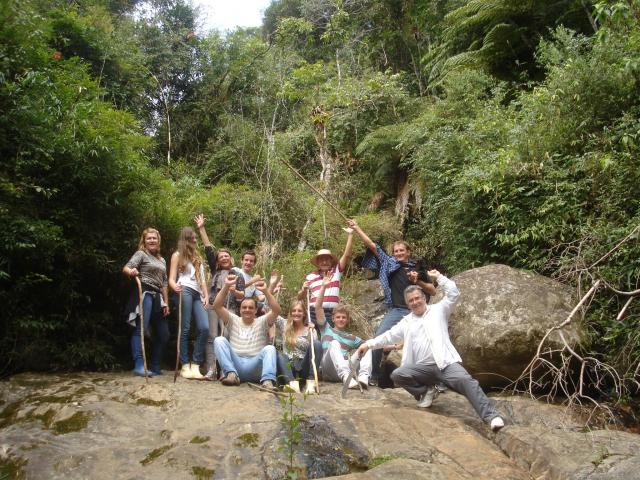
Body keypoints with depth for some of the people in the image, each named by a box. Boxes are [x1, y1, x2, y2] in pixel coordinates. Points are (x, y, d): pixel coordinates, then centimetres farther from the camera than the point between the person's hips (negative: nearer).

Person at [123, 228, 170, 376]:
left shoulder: (162, 260, 23)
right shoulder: (141, 254, 3)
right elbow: (126, 268, -12)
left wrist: (166, 303, 16)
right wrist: (131, 272, -36)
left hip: (157, 297, 8)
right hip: (144, 294, -8)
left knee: (163, 334, 6)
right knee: (141, 329, -17)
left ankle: (155, 367, 12)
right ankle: (139, 365, -21)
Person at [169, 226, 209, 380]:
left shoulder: (198, 257, 29)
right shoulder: (178, 255, 12)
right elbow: (171, 278, 2)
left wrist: (206, 296, 11)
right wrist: (175, 286, -21)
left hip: (197, 295, 5)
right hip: (185, 292, -5)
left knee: (204, 328, -13)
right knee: (185, 329, -10)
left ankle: (195, 366, -11)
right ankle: (185, 366, -8)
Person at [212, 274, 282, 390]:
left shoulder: (262, 322, 11)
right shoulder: (233, 320, 14)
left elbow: (276, 310, -8)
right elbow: (217, 306, 0)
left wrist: (266, 291, -21)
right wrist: (226, 286, -15)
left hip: (255, 368, -1)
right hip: (235, 365, 1)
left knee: (270, 348, -27)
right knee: (219, 340, -16)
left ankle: (268, 380, -47)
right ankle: (231, 374, -31)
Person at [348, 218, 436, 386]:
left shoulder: (418, 269, 15)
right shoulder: (390, 264, 13)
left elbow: (433, 291, 14)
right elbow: (372, 246, 11)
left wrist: (418, 282, -2)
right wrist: (356, 228, 10)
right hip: (395, 310, -1)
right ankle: (373, 376, -9)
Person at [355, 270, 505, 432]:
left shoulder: (438, 310, 16)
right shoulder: (406, 321, 23)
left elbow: (454, 294, 5)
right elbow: (389, 336, 23)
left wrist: (439, 277, 6)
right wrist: (369, 344, 14)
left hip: (445, 362, -3)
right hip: (422, 367, 3)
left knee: (466, 381, -28)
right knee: (397, 375, -21)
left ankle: (491, 416, -32)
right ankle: (427, 391, 0)